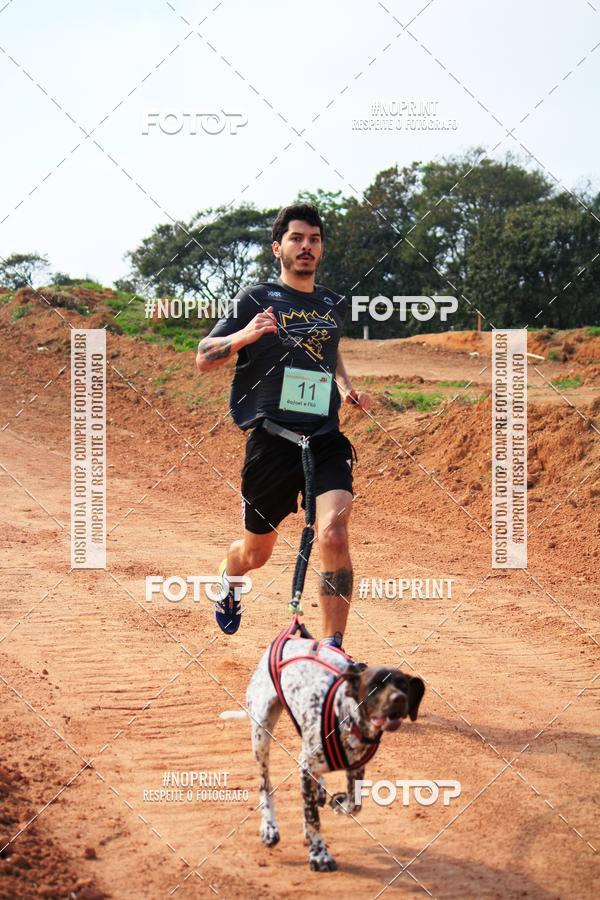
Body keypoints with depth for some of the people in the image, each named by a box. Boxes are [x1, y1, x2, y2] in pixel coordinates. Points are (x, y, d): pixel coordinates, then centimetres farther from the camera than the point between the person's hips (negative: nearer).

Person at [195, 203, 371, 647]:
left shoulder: (335, 305, 12)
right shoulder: (256, 299, -1)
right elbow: (204, 359, -4)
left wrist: (347, 389, 14)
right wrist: (246, 334, -23)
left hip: (326, 439, 2)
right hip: (272, 439, -2)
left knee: (334, 534, -22)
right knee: (256, 552, 13)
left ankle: (333, 649, -13)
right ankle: (230, 580, 51)